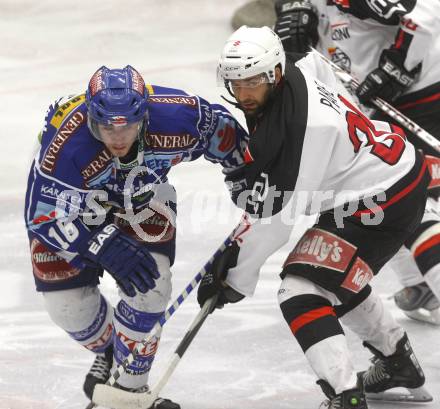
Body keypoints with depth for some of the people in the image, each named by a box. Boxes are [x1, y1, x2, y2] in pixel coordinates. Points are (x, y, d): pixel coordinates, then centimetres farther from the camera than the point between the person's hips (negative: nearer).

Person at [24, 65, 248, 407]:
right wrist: (105, 247, -41)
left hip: (143, 194, 2)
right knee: (67, 304, -5)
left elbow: (218, 128, -12)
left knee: (149, 286, -17)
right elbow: (43, 217, -31)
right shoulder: (64, 147, -42)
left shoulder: (176, 116, -35)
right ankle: (108, 350, 31)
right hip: (71, 205, -1)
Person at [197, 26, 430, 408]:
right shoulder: (284, 85, -2)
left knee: (302, 293, -16)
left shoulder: (302, 123, -31)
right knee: (339, 280, 29)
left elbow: (276, 214, -26)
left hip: (385, 201, -10)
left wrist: (237, 276, -16)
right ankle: (398, 361, 46)